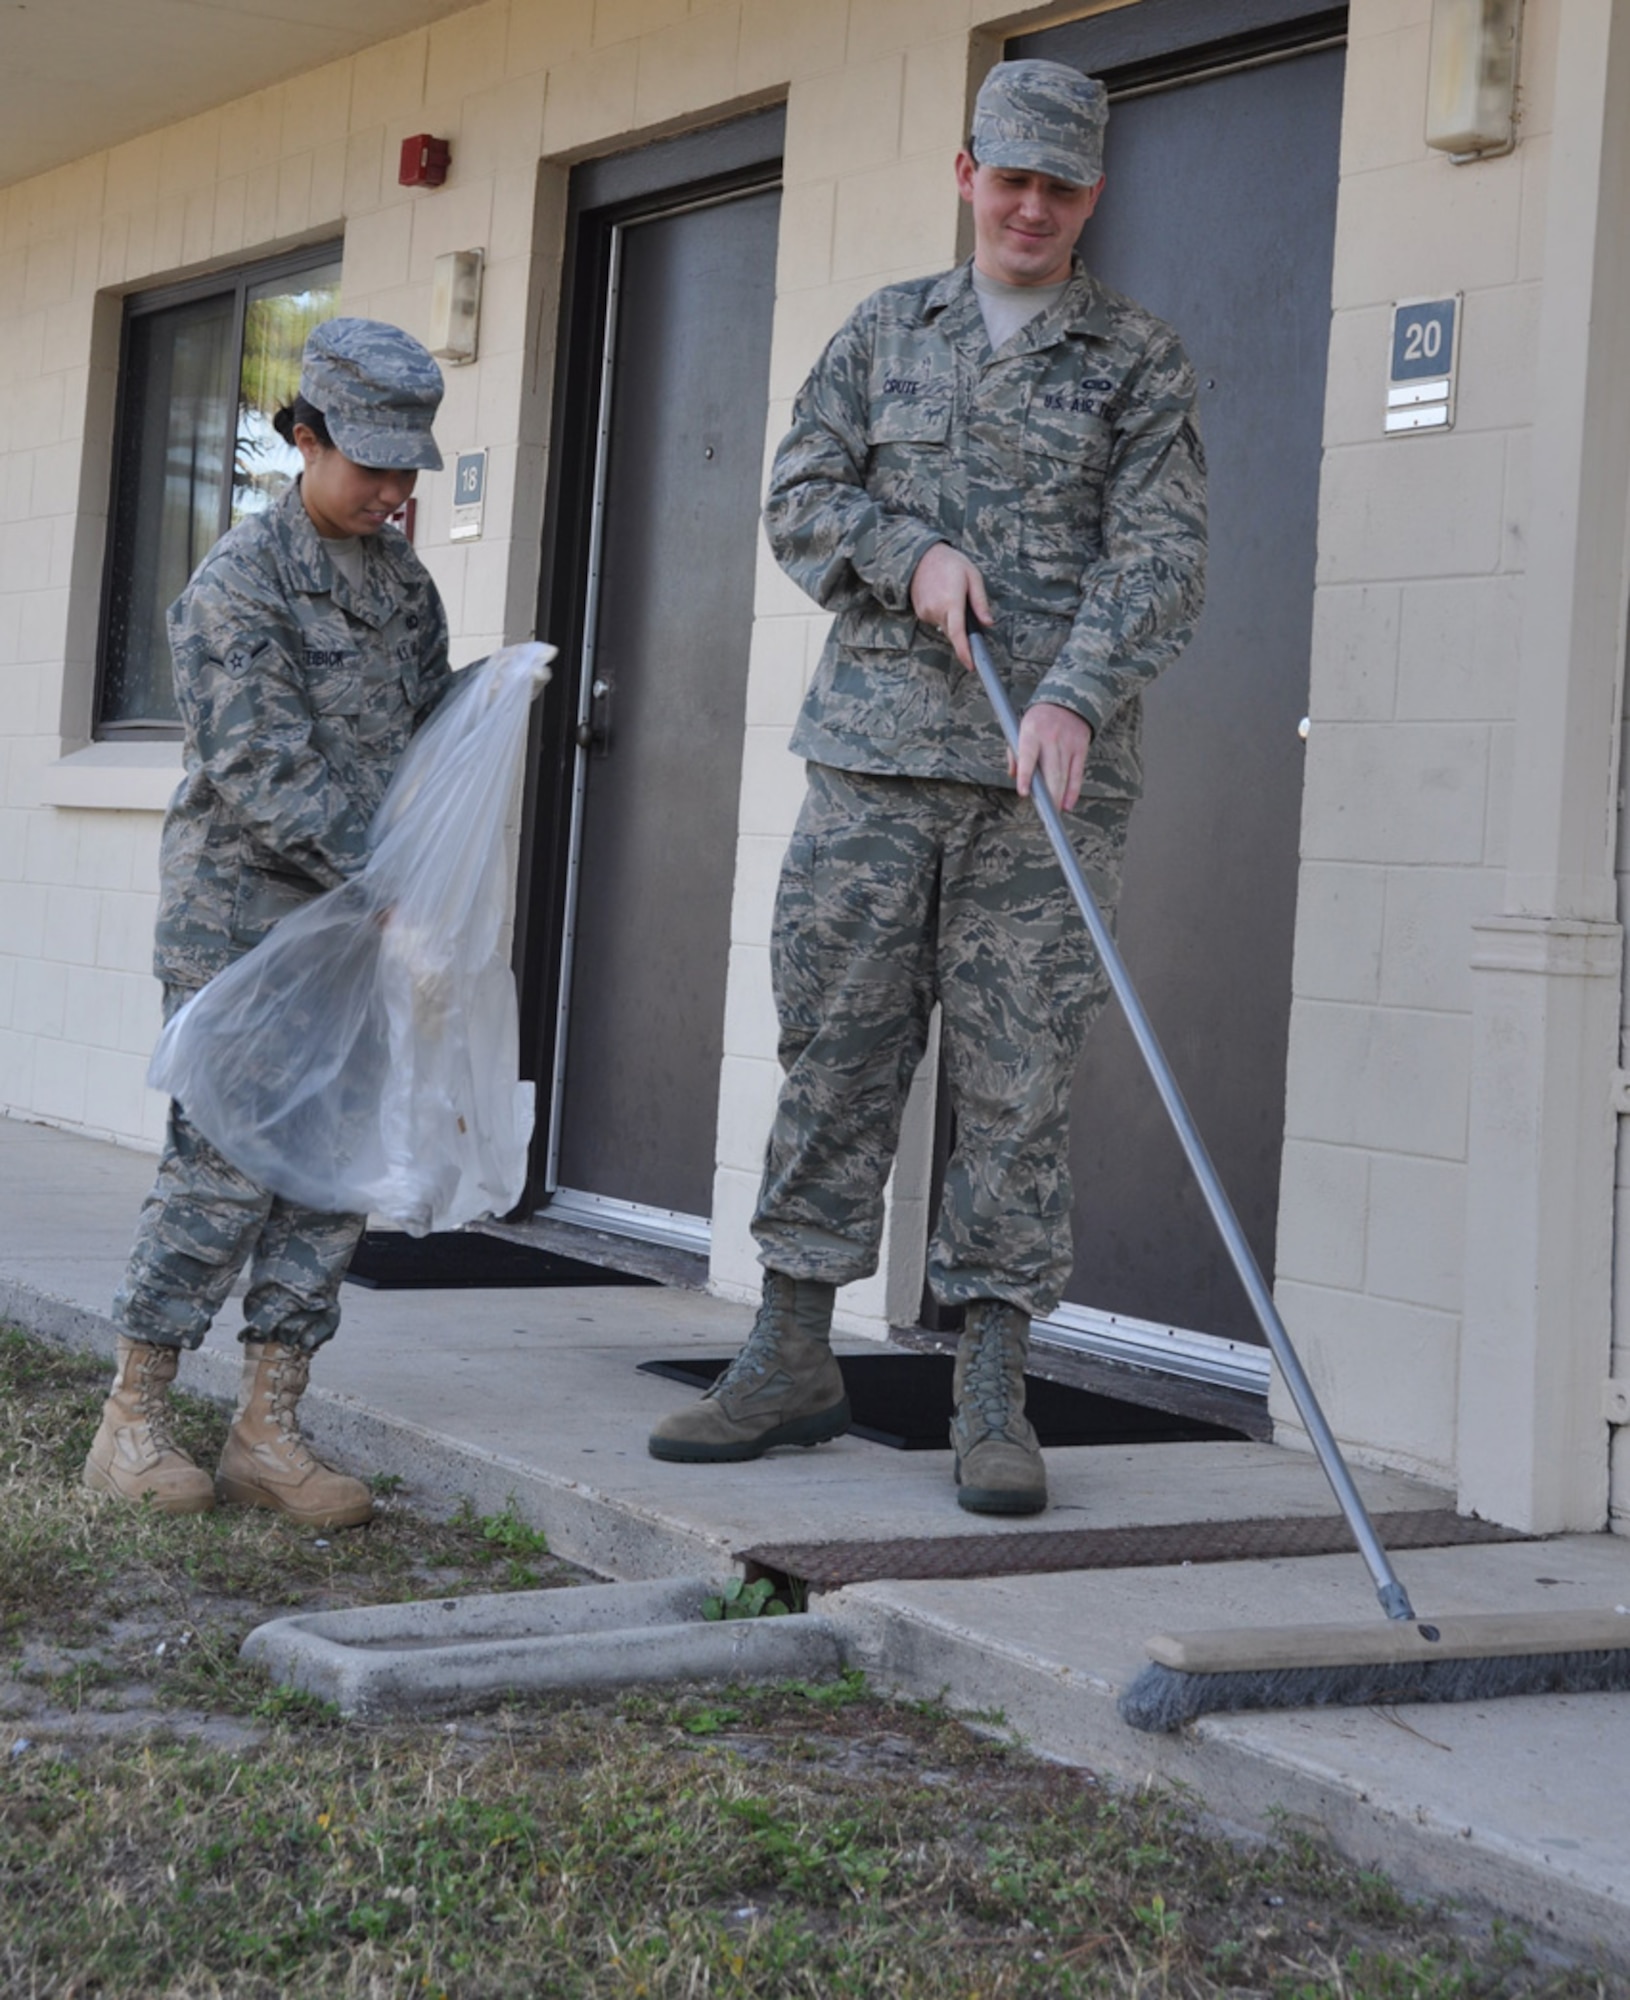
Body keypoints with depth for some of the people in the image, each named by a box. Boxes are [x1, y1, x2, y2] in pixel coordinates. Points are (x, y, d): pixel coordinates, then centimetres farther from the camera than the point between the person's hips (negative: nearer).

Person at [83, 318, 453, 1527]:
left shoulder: (406, 582, 12)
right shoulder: (240, 584, -9)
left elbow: (431, 737, 18)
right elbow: (261, 769, -17)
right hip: (239, 917, -6)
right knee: (226, 1164, -7)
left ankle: (268, 1429, 10)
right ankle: (132, 1425, 4)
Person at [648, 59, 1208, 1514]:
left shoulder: (1140, 360, 6)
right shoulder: (888, 331, 15)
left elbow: (1162, 560, -5)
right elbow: (801, 500, 11)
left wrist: (1073, 696, -21)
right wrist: (913, 553, -9)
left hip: (1048, 779, -2)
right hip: (876, 751, 2)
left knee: (1018, 1084, -2)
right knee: (835, 1057, 3)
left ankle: (993, 1396, 4)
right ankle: (794, 1361, 13)